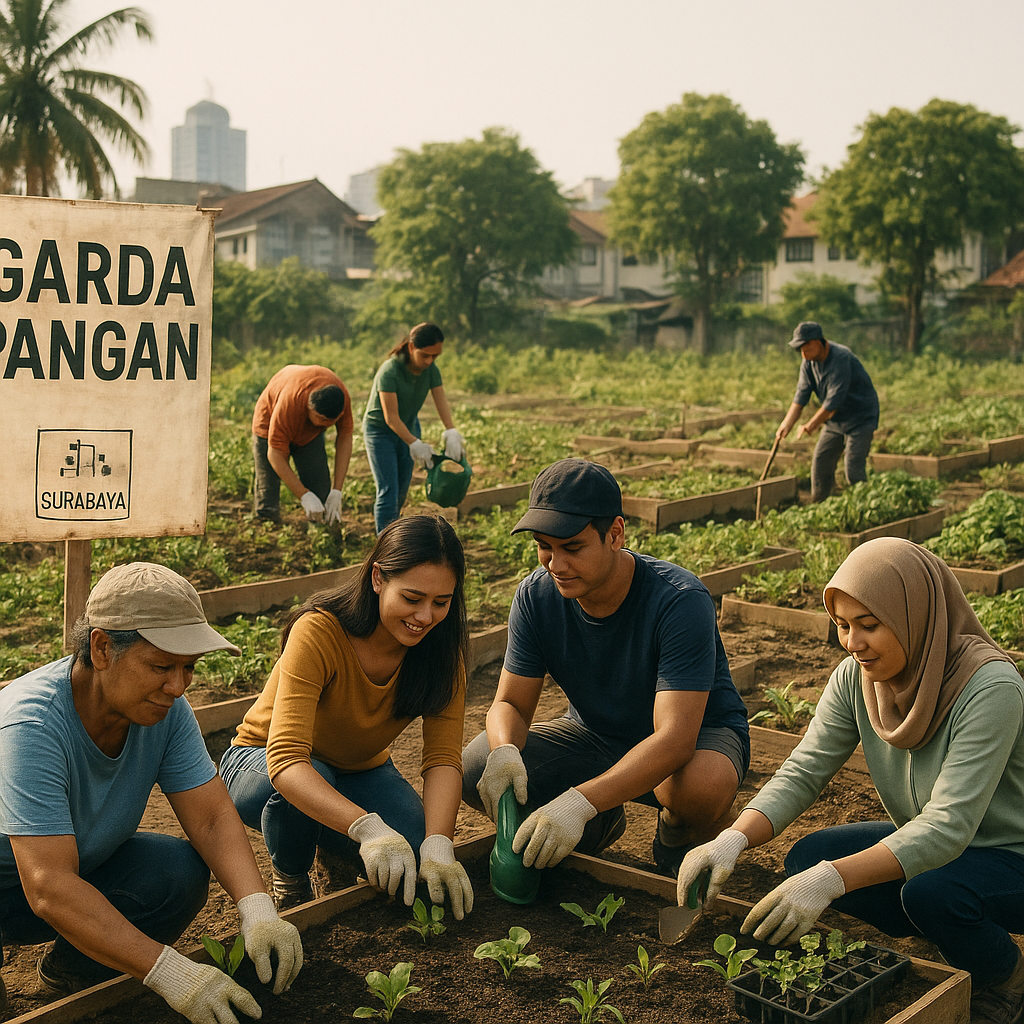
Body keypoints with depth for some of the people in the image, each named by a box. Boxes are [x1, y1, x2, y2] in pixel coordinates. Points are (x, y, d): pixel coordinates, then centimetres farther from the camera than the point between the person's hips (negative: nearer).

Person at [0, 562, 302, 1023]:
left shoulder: (165, 708, -15)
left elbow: (212, 818, -15)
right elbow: (49, 889, -40)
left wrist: (257, 911, -34)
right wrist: (170, 972, -45)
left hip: (87, 866, 6)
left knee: (181, 872, -20)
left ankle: (71, 974, 6)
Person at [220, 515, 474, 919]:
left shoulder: (440, 648, -18)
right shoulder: (317, 633, -33)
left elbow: (443, 758, -24)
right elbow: (285, 760, -43)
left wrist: (438, 845, -42)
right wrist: (366, 827, -57)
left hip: (360, 771, 4)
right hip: (264, 766, -3)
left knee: (414, 853, -24)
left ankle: (334, 848, 11)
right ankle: (290, 882, -5)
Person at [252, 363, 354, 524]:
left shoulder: (343, 397, -31)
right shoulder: (289, 403, -44)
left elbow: (345, 438, -16)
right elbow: (275, 456, -35)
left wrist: (337, 491, -21)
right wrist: (305, 496, -38)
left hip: (310, 433, 4)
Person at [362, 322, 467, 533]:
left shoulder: (431, 370, -10)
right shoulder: (390, 371, -29)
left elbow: (441, 402, -17)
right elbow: (391, 417, -30)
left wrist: (451, 432, -34)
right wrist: (415, 444, -35)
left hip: (409, 427, 6)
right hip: (380, 430, -6)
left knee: (402, 490, 13)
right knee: (388, 492, -13)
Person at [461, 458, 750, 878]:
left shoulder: (681, 602, -31)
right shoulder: (536, 596, -15)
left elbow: (674, 737, -38)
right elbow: (510, 703, -9)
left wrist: (580, 801, -51)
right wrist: (505, 752, -35)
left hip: (698, 735, -4)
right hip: (594, 736, 5)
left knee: (703, 787, -41)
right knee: (474, 769, -18)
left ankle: (677, 841, -1)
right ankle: (600, 825, 10)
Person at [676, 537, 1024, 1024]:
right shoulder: (856, 678, -10)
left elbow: (949, 825, -36)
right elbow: (802, 773, -13)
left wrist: (832, 879, -46)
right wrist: (734, 839, -32)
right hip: (923, 843, 6)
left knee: (930, 891, -35)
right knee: (807, 856, -14)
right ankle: (952, 934, 4)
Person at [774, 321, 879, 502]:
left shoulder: (841, 358, -27)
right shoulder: (809, 362, -2)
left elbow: (833, 401, -27)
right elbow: (801, 395, -5)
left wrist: (810, 426, -18)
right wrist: (786, 425, -18)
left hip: (860, 419, -8)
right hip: (835, 419, 8)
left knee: (853, 467, -15)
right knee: (820, 462, 5)